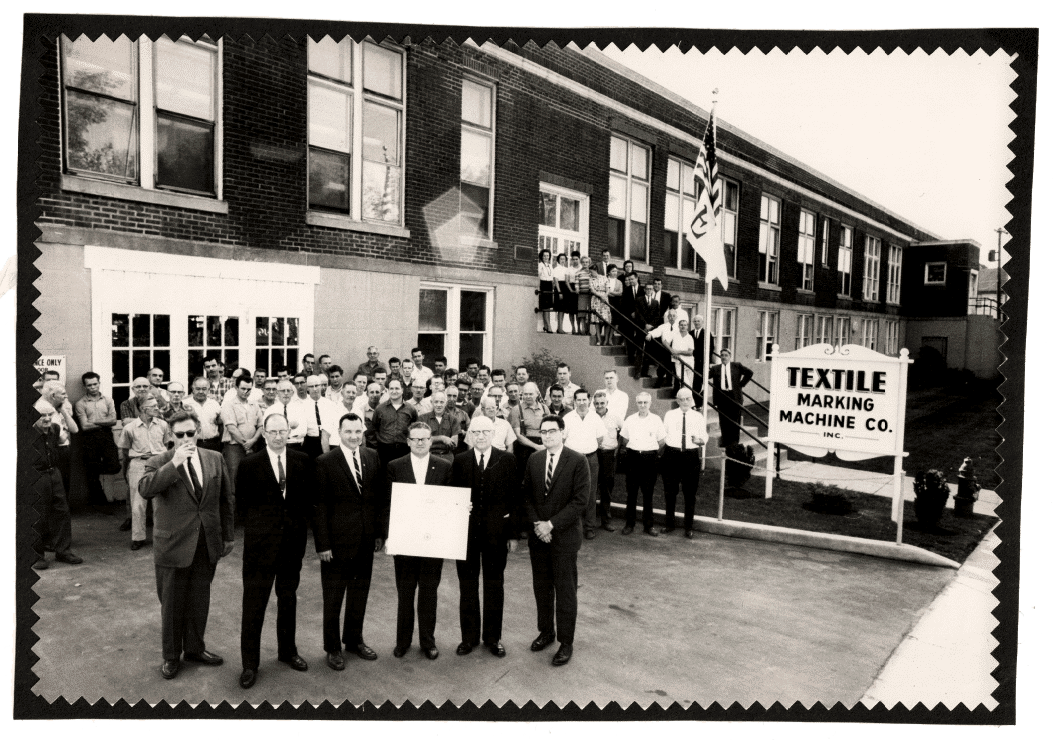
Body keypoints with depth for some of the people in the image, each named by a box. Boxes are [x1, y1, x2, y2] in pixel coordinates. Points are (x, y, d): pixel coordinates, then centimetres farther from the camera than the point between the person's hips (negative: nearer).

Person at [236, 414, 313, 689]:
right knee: (254, 604, 1)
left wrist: (299, 520, 3)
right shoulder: (249, 465, -6)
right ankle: (250, 663, 13)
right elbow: (242, 501, 4)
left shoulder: (302, 461, 1)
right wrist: (260, 520, 2)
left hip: (293, 540, 3)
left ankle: (287, 650, 32)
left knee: (288, 599, 16)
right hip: (260, 541, -3)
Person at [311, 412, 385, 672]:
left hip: (366, 541, 4)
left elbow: (379, 497, 6)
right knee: (333, 597, 10)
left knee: (360, 594, 17)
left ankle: (354, 640, 36)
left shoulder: (373, 457, 2)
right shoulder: (325, 462, -10)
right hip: (337, 542, -4)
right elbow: (319, 505, -10)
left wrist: (380, 533, 4)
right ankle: (333, 648, 27)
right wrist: (322, 544, -12)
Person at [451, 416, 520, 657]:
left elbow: (515, 499, -3)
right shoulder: (459, 461, 0)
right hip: (466, 531, 1)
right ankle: (469, 636, 27)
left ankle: (493, 637, 27)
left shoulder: (507, 460, -3)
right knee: (467, 585, 12)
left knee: (494, 585, 12)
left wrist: (514, 534, -5)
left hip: (496, 533, -1)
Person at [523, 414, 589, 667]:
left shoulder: (578, 461, -10)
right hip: (538, 535, 4)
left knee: (565, 590, 4)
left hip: (564, 537, -4)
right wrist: (536, 524, -8)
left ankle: (566, 642, 17)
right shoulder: (534, 459, 4)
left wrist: (551, 524, -16)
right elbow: (527, 495, 7)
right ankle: (546, 631, 32)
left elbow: (579, 500, -14)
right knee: (541, 587, 15)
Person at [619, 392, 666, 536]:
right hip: (633, 458, 1)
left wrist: (653, 453, 4)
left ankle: (649, 524, 15)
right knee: (631, 492, 5)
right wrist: (633, 450, 7)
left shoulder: (656, 420, 0)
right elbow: (624, 439, 12)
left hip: (650, 458, -1)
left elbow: (662, 442, 4)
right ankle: (630, 523, 14)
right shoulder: (630, 419, 4)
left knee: (648, 493, 5)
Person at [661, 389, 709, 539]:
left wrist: (699, 440, -19)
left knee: (690, 493, 4)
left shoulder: (698, 417, 5)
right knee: (670, 492, 10)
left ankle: (689, 527, 17)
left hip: (691, 456, 0)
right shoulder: (670, 415, 5)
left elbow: (705, 437, 3)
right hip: (672, 455, 1)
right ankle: (669, 523, 27)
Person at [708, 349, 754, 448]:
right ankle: (725, 443, 10)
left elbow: (749, 373, 2)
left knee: (735, 421, 2)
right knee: (724, 421, 3)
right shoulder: (716, 368, 10)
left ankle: (734, 443, 10)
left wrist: (741, 384, -3)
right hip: (722, 397, 1)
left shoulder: (737, 366, 7)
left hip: (735, 396, -1)